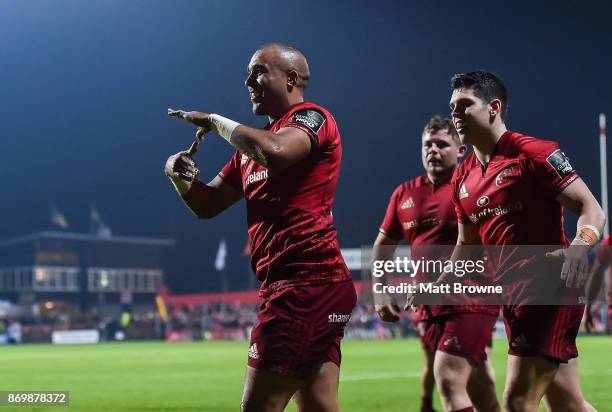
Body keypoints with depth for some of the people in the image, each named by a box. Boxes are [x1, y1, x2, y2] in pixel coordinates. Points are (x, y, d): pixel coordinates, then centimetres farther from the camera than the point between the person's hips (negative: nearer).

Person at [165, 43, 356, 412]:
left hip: (306, 285, -9)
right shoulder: (255, 141, 22)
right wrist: (182, 175, 3)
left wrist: (216, 121, -12)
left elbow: (274, 152, -28)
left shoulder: (313, 117, -5)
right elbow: (208, 205, 24)